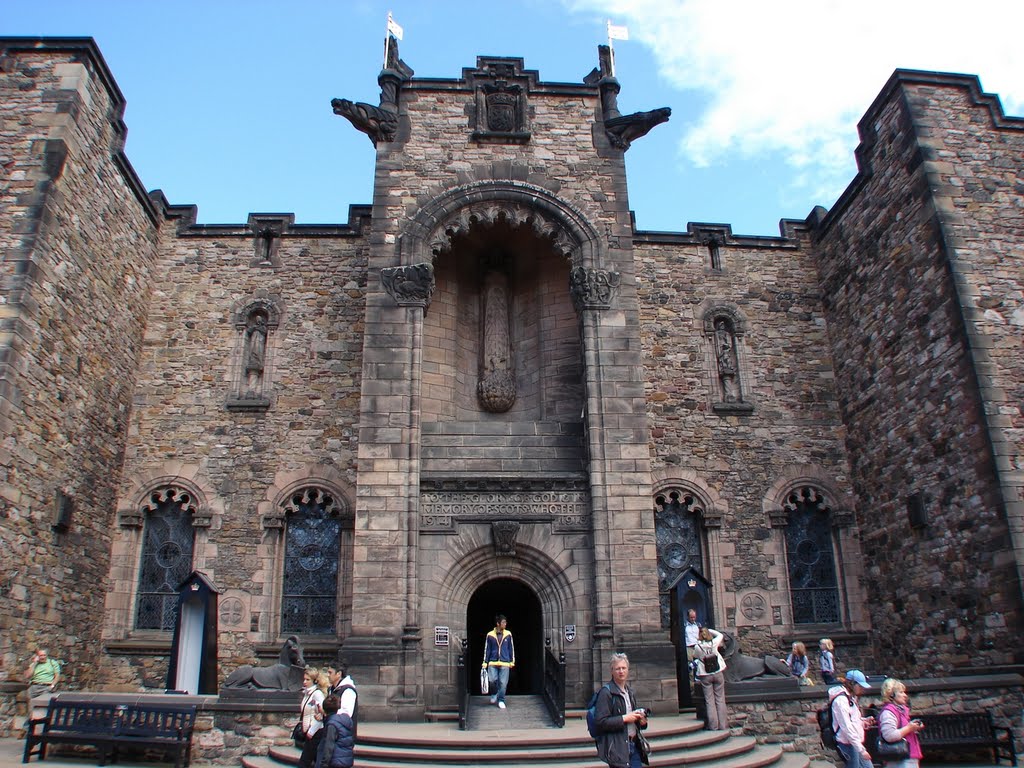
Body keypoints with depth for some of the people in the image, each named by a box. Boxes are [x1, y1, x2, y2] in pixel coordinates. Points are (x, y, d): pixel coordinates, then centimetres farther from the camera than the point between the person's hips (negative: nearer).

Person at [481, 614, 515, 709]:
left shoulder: (508, 634, 3)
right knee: (492, 680, -10)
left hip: (505, 663, 1)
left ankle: (501, 700, 15)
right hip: (492, 663, -1)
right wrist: (485, 662, 4)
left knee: (503, 682, -1)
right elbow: (487, 649, 5)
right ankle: (494, 694, 20)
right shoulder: (490, 635, -1)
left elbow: (511, 648, 10)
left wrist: (512, 661, 9)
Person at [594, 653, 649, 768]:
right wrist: (624, 718, -19)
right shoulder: (606, 692, -10)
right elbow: (600, 721, -17)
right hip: (617, 748, -7)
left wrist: (641, 720, 7)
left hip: (633, 744, 7)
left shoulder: (629, 692, 15)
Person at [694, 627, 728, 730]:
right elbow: (720, 635, 12)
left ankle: (713, 725, 3)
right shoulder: (714, 643, -6)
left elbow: (696, 656, 5)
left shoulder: (697, 647, -9)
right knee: (720, 699, 7)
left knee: (709, 701, 4)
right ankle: (723, 725, 8)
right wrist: (709, 630, 13)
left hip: (705, 676, -1)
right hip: (718, 674, 1)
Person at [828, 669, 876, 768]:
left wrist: (865, 720, 5)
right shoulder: (841, 700, -18)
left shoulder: (851, 698, 13)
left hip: (856, 742, 9)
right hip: (848, 744, -9)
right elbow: (846, 727, -22)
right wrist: (861, 749, -21)